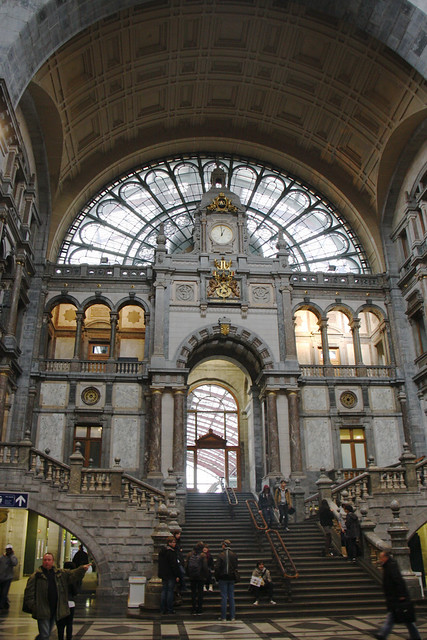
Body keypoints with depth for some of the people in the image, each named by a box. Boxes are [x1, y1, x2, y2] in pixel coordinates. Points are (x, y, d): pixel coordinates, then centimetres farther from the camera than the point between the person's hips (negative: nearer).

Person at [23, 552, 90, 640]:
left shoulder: (61, 574, 7)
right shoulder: (36, 576, -4)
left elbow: (73, 574, 1)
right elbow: (29, 592, -4)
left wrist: (82, 569, -17)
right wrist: (32, 606, -12)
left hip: (55, 610, 5)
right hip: (42, 611, -4)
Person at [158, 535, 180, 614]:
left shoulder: (161, 551, 10)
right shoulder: (171, 552, -16)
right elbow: (174, 564, -18)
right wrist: (177, 575, -13)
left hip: (163, 574, 8)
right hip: (171, 575, -8)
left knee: (164, 590, 11)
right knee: (170, 591, -1)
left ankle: (163, 609, 13)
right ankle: (170, 609, 2)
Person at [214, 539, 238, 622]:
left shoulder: (221, 555, -12)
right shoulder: (234, 555, 1)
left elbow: (217, 567, -12)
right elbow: (236, 567, 7)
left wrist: (217, 577, 0)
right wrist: (236, 577, 14)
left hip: (223, 578, -4)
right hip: (231, 578, 4)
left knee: (224, 597, 2)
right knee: (231, 597, 10)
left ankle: (223, 617, 5)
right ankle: (232, 617, 13)